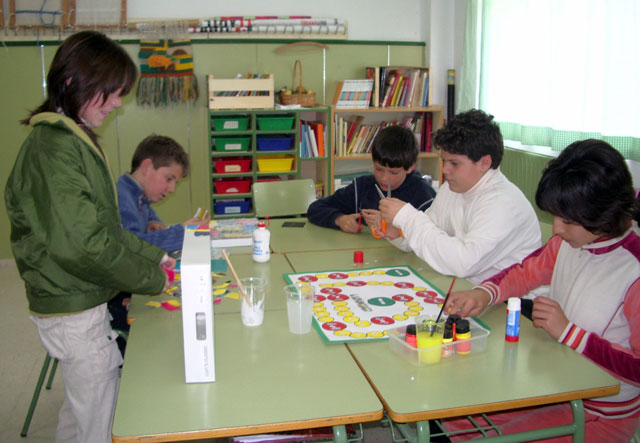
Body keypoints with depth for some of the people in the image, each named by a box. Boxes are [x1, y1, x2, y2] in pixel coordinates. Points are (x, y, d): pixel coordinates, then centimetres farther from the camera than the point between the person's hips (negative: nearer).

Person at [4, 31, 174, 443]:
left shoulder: (74, 138, 11)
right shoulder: (54, 148, -22)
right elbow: (80, 244, -27)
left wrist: (153, 255, 7)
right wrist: (152, 278, -16)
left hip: (83, 301, 10)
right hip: (75, 311, -10)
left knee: (81, 407, 25)